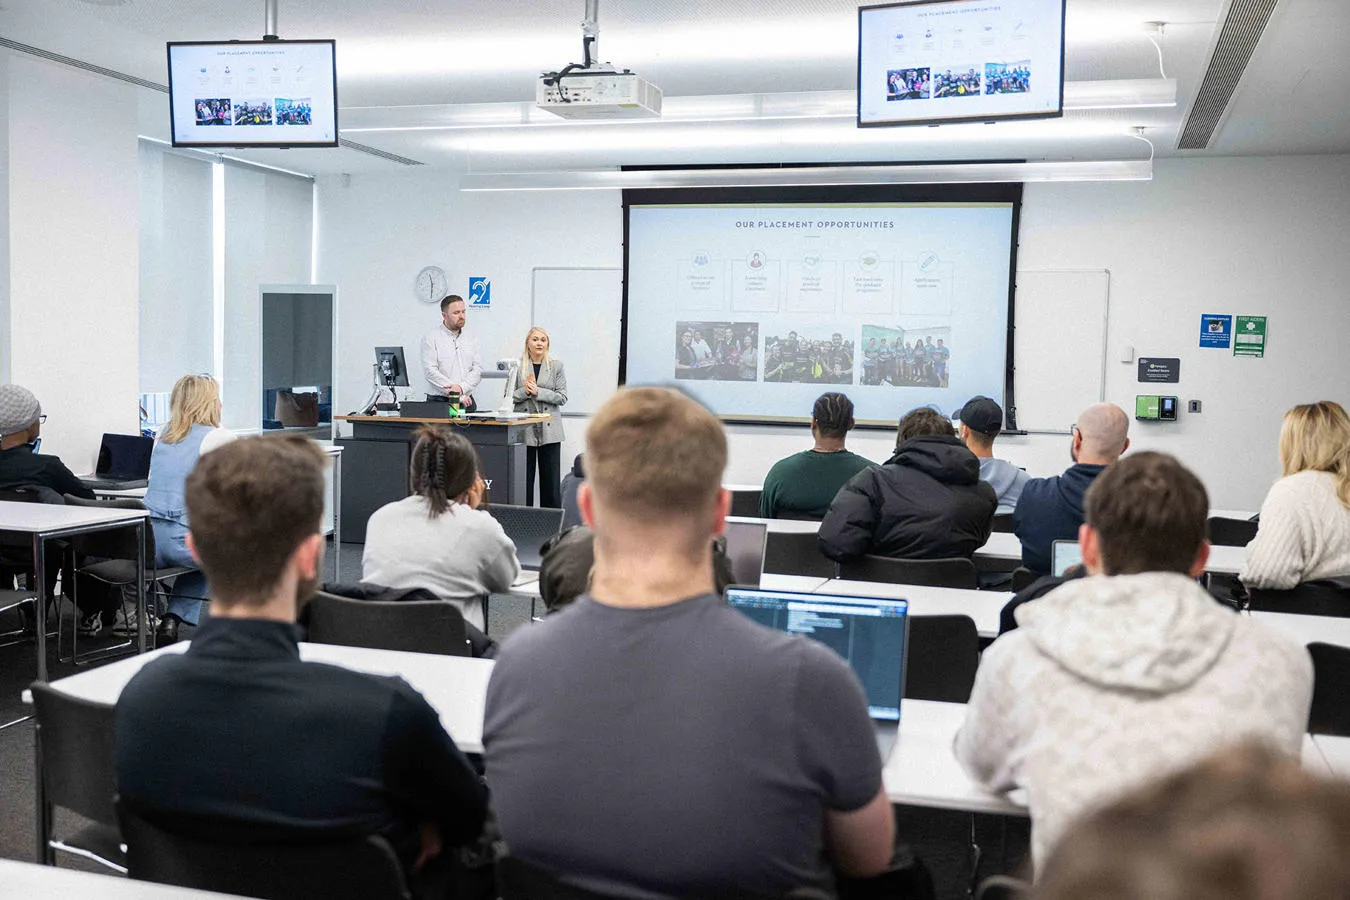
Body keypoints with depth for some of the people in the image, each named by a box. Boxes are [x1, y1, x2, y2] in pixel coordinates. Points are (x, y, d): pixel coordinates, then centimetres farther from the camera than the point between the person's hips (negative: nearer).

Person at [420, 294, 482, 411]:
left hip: (467, 402, 4)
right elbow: (430, 371, -10)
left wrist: (462, 387, -13)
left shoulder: (470, 340, 15)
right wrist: (459, 396, -13)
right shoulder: (431, 338, 0)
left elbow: (478, 369, 8)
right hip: (439, 401, -4)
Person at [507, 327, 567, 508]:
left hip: (549, 430, 0)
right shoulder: (517, 366, 6)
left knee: (551, 479, 2)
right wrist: (525, 391, -12)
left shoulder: (556, 366, 5)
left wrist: (538, 391, -12)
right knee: (524, 478, 1)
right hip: (524, 429, 0)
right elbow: (508, 396, 5)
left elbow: (562, 397, -1)